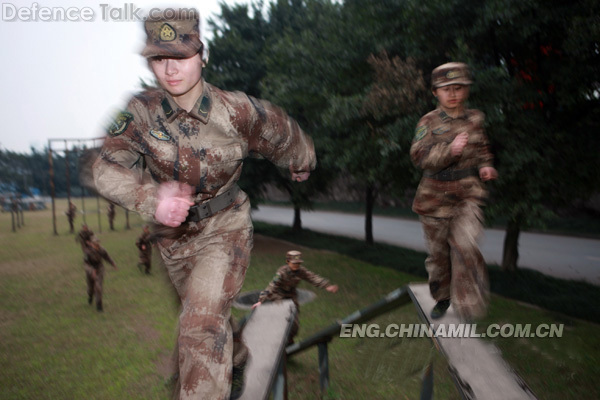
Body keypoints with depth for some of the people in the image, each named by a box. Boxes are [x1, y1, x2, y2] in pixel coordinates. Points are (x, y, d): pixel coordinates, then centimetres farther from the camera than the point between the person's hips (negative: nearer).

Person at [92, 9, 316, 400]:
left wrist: (302, 163, 15)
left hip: (224, 229, -4)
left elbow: (283, 132, -4)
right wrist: (151, 198, -48)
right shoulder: (141, 111, -18)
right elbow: (108, 168, -28)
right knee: (203, 310, 26)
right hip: (172, 235, 4)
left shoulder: (236, 111, -23)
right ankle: (234, 360, 57)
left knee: (204, 322, -21)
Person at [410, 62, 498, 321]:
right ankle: (442, 298, 33)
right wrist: (450, 150, -30)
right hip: (435, 195, 0)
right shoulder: (428, 122, -4)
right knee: (437, 251, 11)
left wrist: (486, 166, 2)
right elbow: (419, 157, -16)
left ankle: (469, 308, -11)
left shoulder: (475, 119, 5)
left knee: (465, 245, -21)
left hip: (468, 194, 0)